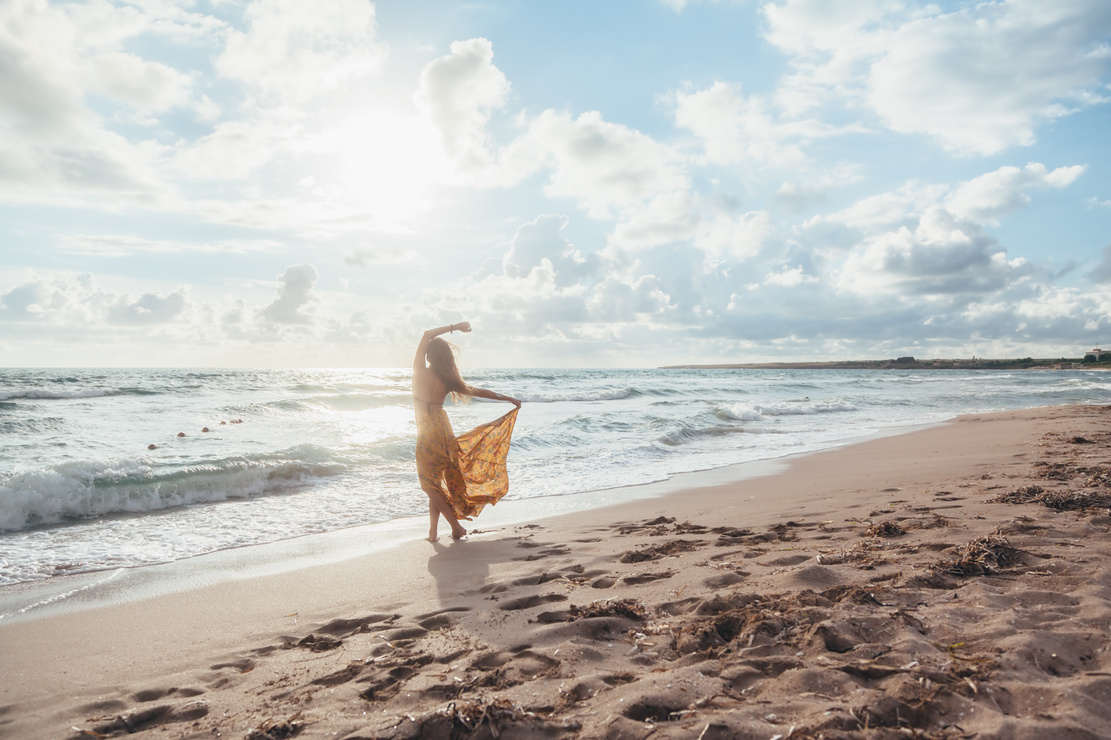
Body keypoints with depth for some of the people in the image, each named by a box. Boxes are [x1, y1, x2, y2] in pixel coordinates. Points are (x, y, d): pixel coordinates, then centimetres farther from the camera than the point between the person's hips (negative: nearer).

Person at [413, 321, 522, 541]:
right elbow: (478, 391, 6)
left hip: (427, 433, -5)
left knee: (430, 484, 4)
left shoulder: (420, 371, -12)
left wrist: (453, 327, -6)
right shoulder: (448, 381, -2)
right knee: (435, 482, 15)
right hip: (442, 429, 5)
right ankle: (432, 530, 18)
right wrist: (508, 398, 16)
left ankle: (456, 526, 1)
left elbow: (426, 334, -7)